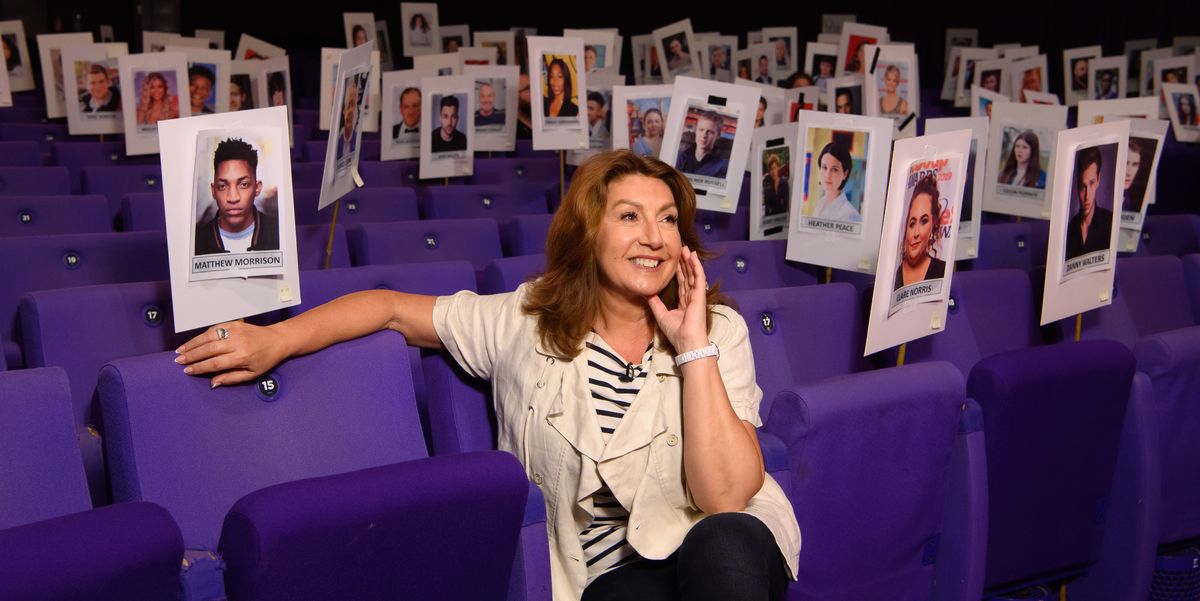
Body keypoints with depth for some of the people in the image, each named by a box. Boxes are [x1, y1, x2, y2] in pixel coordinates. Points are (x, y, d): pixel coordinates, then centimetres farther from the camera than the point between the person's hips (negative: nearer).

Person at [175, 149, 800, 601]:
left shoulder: (718, 332, -5)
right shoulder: (527, 322, 0)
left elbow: (726, 496, -16)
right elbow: (395, 308, 8)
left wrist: (694, 349, -20)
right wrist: (275, 339, -3)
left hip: (729, 541, 0)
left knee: (719, 542, -36)